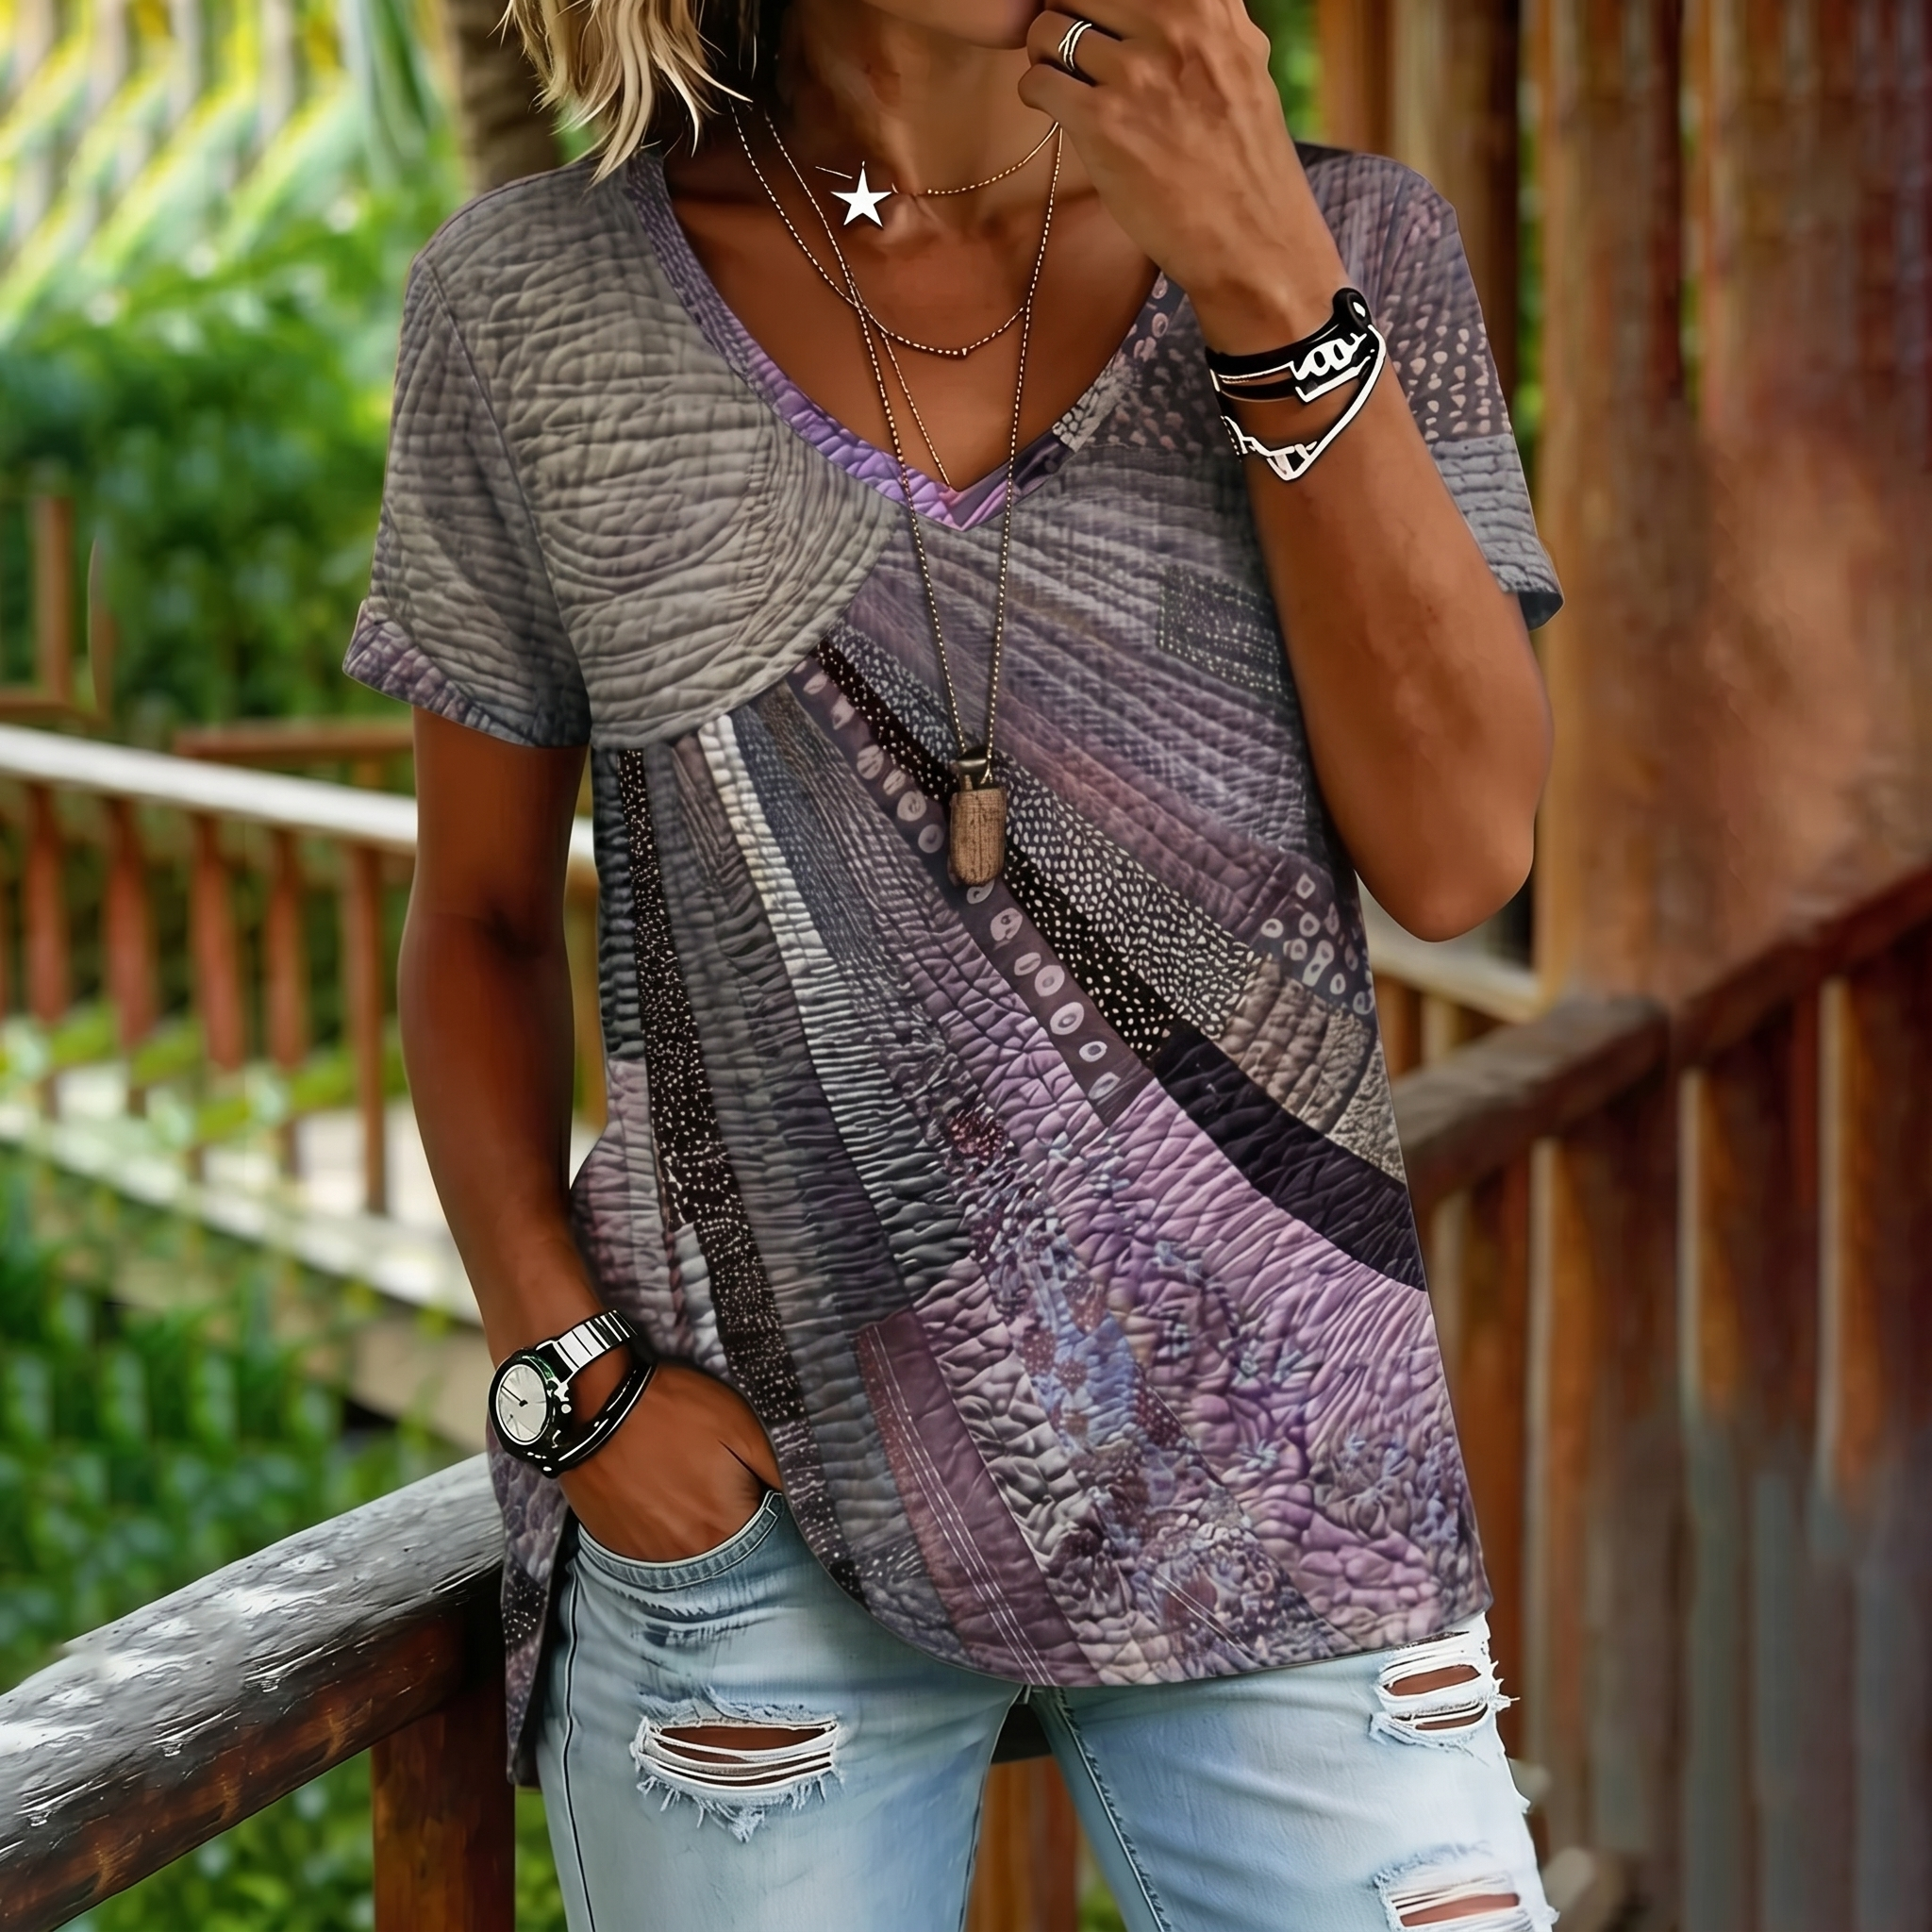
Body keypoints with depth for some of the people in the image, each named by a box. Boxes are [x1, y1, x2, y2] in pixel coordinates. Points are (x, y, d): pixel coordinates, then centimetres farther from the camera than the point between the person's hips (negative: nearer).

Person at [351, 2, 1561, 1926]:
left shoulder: (1349, 247, 0)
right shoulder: (534, 304, -2)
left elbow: (1456, 850, -10)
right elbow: (480, 913, 6)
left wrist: (1268, 285, -17)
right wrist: (568, 1376, -7)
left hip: (1276, 1480, 1)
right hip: (750, 1490, 0)